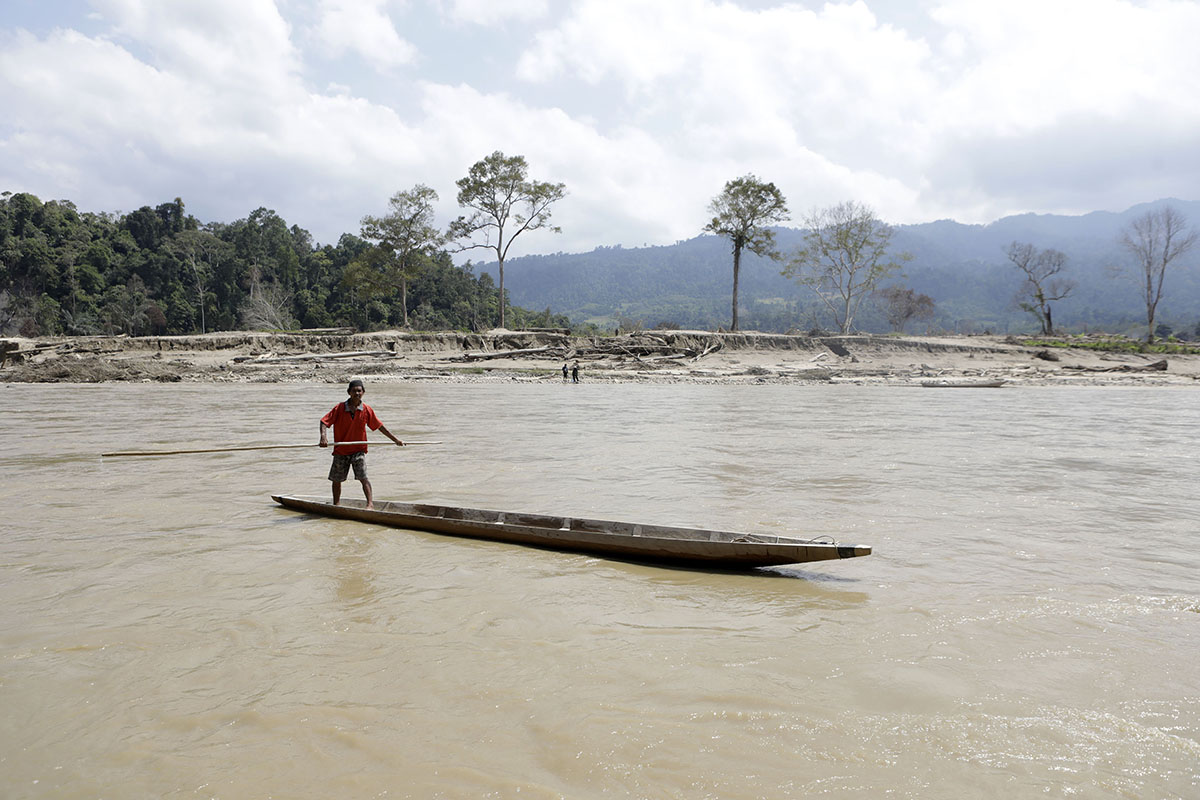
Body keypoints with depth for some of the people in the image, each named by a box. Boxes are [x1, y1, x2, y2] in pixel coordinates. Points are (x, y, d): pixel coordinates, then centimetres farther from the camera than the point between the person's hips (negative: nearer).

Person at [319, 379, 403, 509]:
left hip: (358, 450, -1)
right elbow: (324, 422, -11)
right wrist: (323, 436, -31)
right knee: (336, 479, 12)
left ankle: (370, 503, -17)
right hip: (341, 450, 1)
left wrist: (396, 440, 7)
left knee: (362, 477, -16)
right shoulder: (339, 408, -8)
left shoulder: (367, 410, -4)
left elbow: (379, 426, 5)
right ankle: (336, 505, 30)